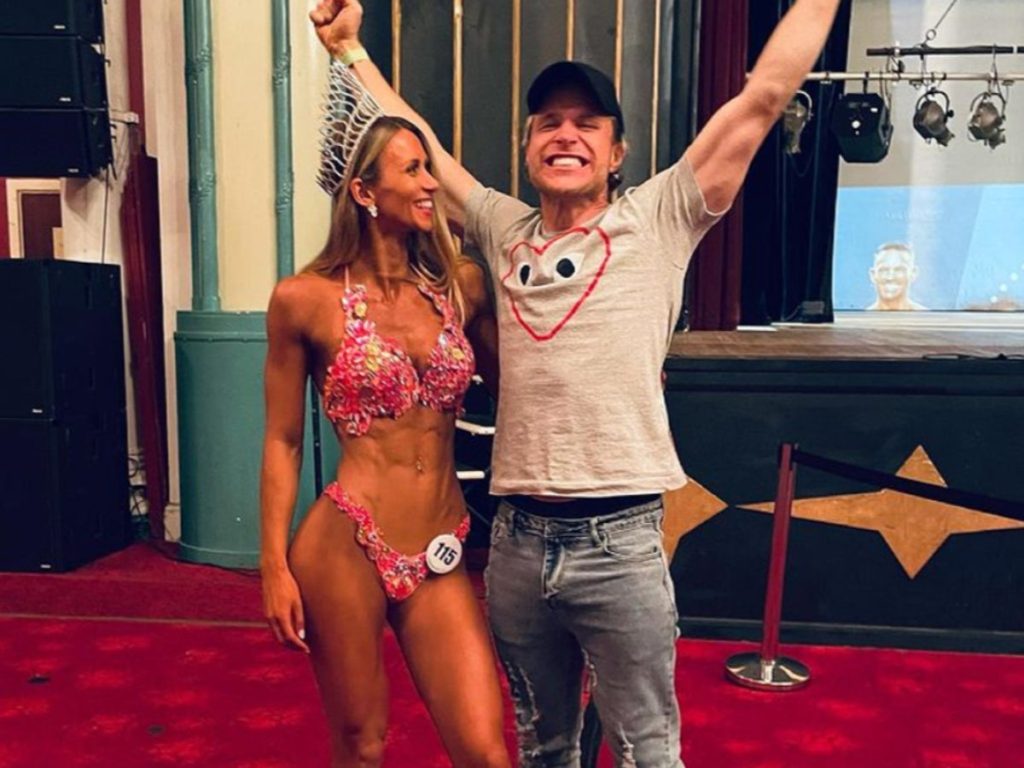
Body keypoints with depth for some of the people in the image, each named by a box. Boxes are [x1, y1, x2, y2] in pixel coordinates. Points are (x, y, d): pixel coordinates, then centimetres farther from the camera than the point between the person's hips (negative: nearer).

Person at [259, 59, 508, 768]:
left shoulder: (463, 284, 4)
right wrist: (275, 567, -1)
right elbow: (282, 442, 1)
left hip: (441, 557, 3)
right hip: (344, 549, -2)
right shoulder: (306, 299, -4)